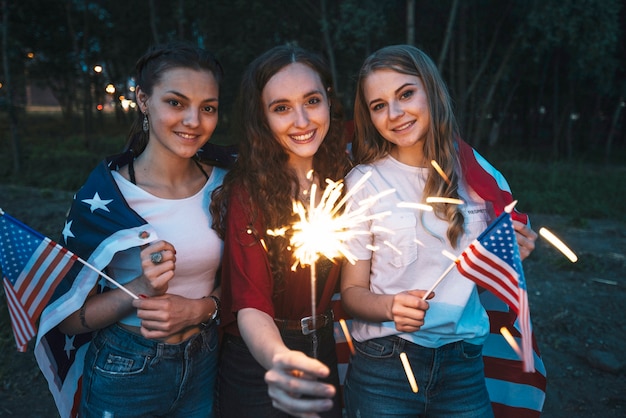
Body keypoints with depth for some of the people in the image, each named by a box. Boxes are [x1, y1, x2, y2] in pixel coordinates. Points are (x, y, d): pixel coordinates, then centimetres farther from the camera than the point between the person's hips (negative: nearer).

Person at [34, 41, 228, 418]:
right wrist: (141, 290, -28)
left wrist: (200, 308, -16)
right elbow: (67, 319, -12)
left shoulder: (224, 185, -7)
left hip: (205, 367, 3)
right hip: (125, 376, -3)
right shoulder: (103, 196, -17)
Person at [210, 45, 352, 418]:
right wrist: (278, 360, -46)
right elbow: (250, 303, -27)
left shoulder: (343, 178, -4)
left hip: (321, 351, 5)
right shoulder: (247, 192, -20)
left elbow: (340, 279, 5)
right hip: (259, 362, -5)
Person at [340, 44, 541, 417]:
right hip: (384, 366, -2)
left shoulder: (478, 174, -1)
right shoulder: (365, 181, -10)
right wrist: (391, 307, -25)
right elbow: (352, 291, -6)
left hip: (464, 366, 3)